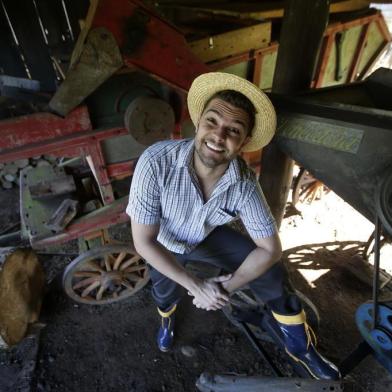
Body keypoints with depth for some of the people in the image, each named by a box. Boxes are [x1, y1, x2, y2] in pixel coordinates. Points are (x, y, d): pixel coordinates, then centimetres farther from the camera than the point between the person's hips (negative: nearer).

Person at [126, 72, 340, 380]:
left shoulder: (245, 183, -31)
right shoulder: (156, 162, -38)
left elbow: (271, 248, -19)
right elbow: (143, 241, -30)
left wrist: (226, 287, -25)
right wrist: (196, 286, -28)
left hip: (207, 235, 1)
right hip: (164, 244, 0)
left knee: (270, 270, -8)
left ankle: (299, 345, 22)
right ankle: (167, 319, 55)